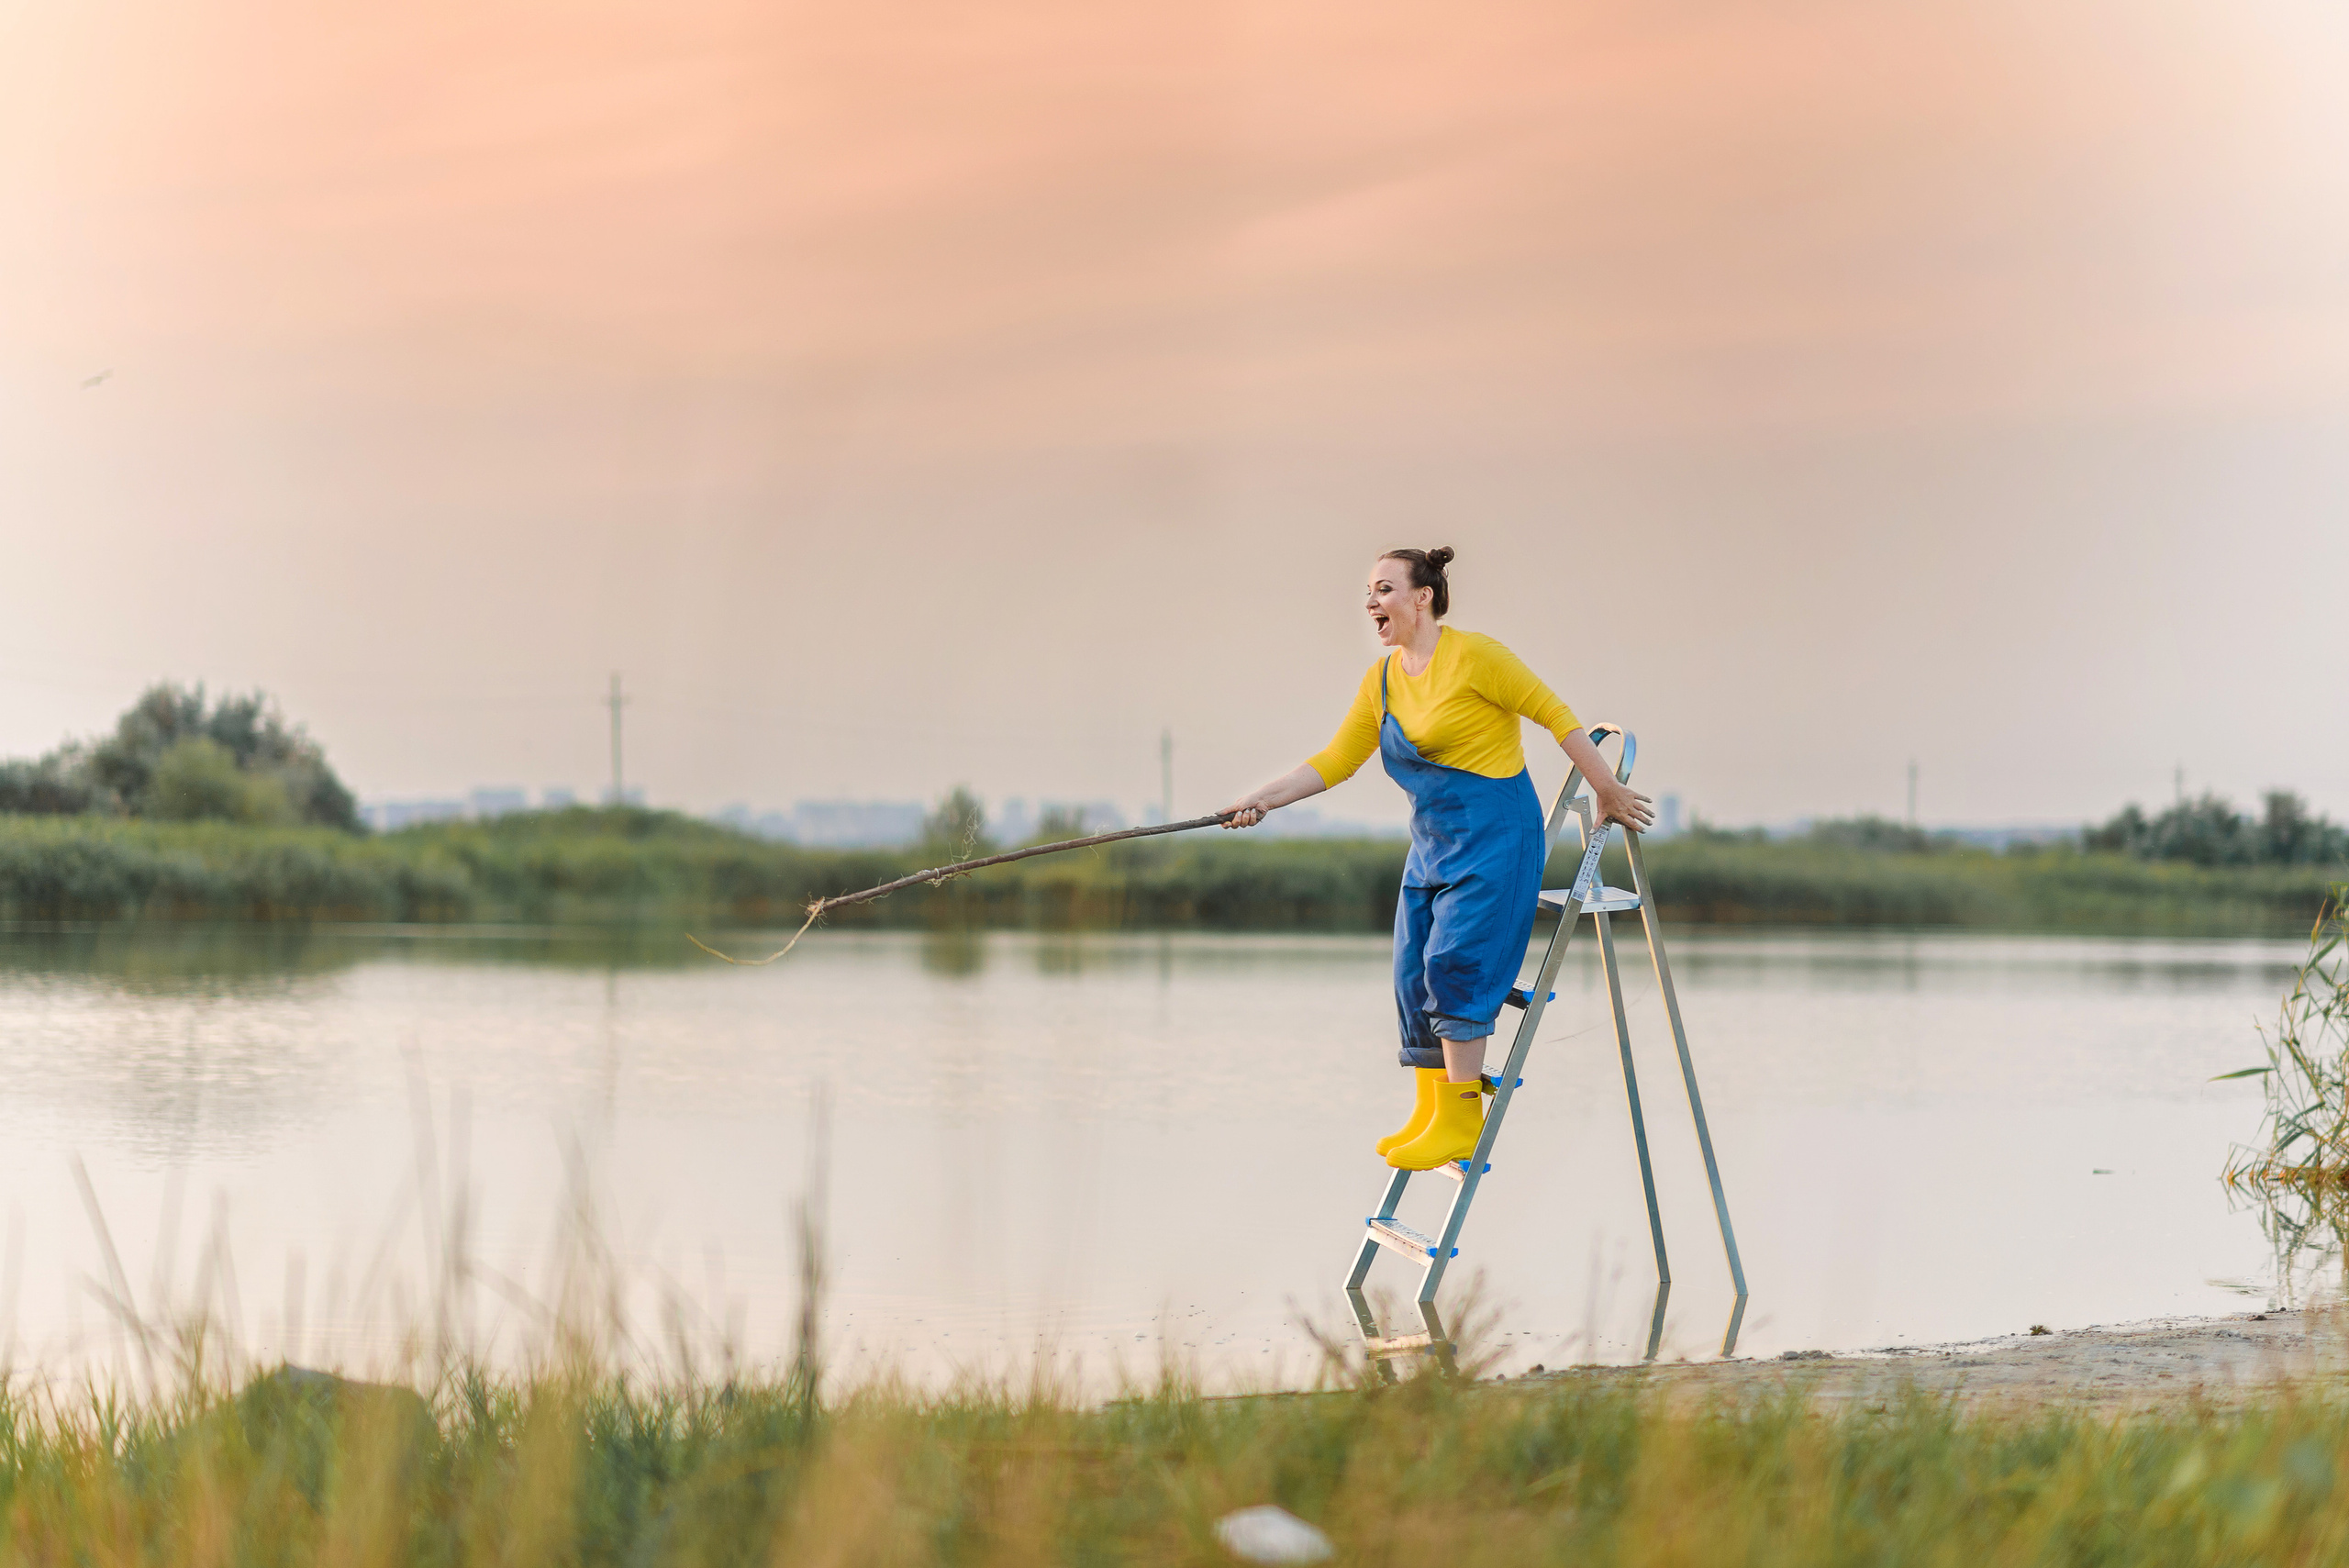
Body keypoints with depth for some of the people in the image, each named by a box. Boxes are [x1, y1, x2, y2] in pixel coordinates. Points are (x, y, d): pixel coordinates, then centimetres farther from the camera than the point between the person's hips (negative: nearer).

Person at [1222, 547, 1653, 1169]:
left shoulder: (1473, 656, -13)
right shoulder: (1381, 680, 8)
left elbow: (1555, 714, -9)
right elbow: (1335, 761, 11)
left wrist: (1608, 792, -7)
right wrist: (1262, 800, 0)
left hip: (1494, 836, -8)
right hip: (1433, 840, 8)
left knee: (1454, 965, -13)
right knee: (1415, 975, 8)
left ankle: (1461, 1123, -8)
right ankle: (1429, 1114, 20)